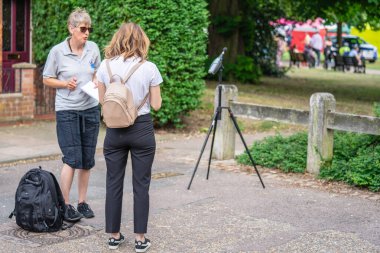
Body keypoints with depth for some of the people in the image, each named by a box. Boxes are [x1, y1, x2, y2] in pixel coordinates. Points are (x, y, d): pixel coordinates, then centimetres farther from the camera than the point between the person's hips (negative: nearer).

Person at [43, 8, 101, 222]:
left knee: (87, 160, 8)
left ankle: (83, 202, 20)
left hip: (91, 109, 4)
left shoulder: (93, 48, 3)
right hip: (67, 110, -4)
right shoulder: (58, 51, -7)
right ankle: (65, 205, 2)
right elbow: (47, 80, 2)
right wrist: (65, 84, -15)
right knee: (72, 158, -9)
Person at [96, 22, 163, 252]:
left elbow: (102, 99, 8)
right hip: (142, 129, -2)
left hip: (115, 130, 2)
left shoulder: (105, 66, -2)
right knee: (141, 185, 5)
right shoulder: (149, 68, -9)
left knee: (114, 183, 11)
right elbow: (156, 105, -3)